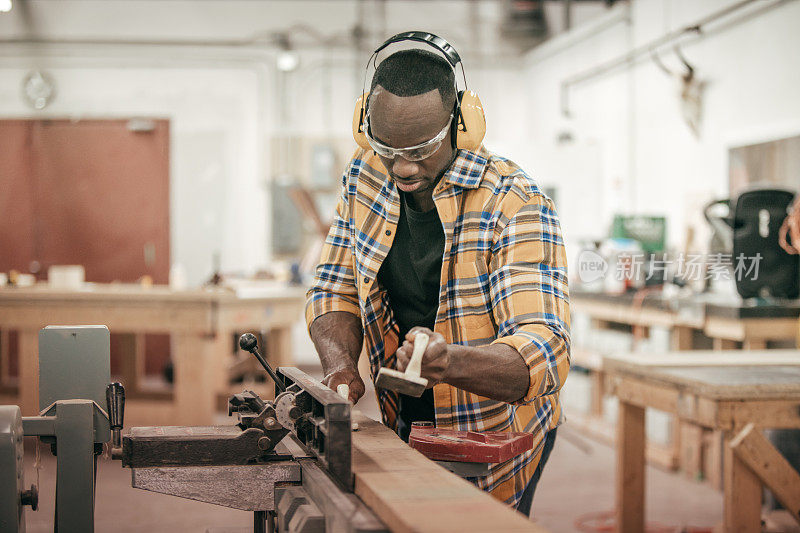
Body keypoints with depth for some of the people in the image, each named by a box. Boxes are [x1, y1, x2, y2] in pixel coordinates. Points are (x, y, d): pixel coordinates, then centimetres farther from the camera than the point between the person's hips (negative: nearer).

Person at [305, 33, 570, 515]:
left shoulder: (516, 204, -25)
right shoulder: (364, 178, -7)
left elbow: (545, 352, -33)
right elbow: (335, 288, 2)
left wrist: (450, 362, -52)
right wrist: (341, 364, -19)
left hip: (494, 437, -5)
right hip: (404, 426, 5)